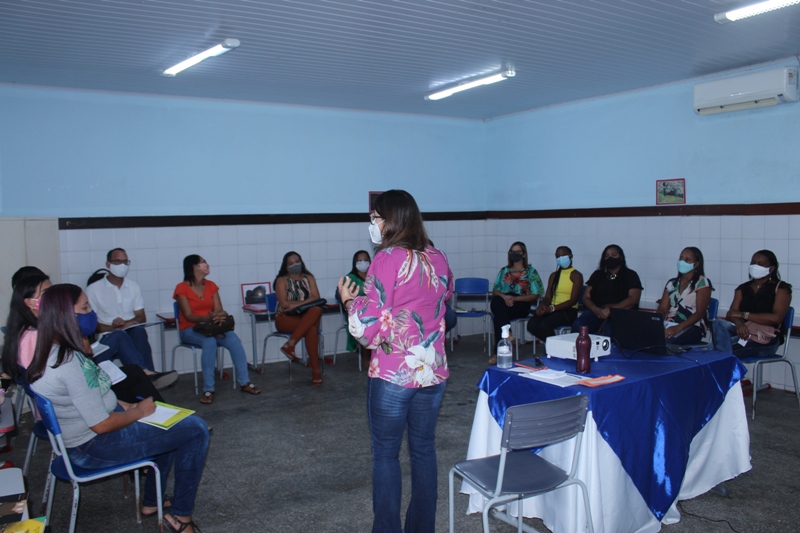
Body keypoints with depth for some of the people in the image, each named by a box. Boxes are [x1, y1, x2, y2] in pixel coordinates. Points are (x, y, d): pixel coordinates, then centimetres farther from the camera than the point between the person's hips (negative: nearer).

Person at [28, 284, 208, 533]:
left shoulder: (52, 352, 2)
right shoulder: (68, 361, -29)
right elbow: (102, 424, -26)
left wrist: (126, 405, 5)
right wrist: (139, 411, -10)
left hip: (82, 437, 10)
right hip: (95, 447, -10)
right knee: (195, 430, -9)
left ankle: (152, 501, 32)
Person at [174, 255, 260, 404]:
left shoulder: (211, 286, 10)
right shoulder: (182, 288, -6)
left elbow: (219, 310, 1)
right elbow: (189, 316, -15)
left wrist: (221, 316, -25)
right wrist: (206, 317, -34)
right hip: (190, 329, -4)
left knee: (234, 339, -26)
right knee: (210, 342, -37)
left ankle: (244, 382, -18)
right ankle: (208, 389, -31)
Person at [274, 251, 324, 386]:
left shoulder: (309, 278, 16)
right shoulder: (282, 280, 6)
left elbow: (316, 297, 0)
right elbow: (284, 303, -8)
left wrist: (296, 304, -13)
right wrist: (306, 302, -7)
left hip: (307, 316, 4)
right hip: (286, 318, -4)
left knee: (317, 310, -36)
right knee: (311, 329, -35)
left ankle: (290, 344, -35)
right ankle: (315, 370, -33)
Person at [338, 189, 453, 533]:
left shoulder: (387, 259, -14)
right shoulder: (438, 259, 4)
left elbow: (368, 330, -18)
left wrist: (349, 301, 1)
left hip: (392, 375, -6)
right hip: (433, 373, 6)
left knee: (385, 454, 9)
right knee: (424, 450, 16)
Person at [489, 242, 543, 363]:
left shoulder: (531, 271, 10)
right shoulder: (504, 270, 21)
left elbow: (535, 295, 2)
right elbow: (495, 290, 14)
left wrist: (514, 298, -12)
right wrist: (504, 296, -11)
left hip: (522, 305, -3)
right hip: (503, 303, 3)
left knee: (498, 313, -35)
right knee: (496, 301, -37)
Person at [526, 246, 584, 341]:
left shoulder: (576, 275, 2)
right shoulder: (554, 275, 22)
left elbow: (573, 300, -9)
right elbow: (548, 297, 12)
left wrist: (552, 308, -22)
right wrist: (542, 305, -13)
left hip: (569, 311, -5)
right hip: (552, 310, 5)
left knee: (544, 325, -33)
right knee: (532, 324, -25)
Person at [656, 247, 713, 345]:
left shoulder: (702, 283, 3)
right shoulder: (672, 283, 19)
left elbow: (700, 313, -7)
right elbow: (662, 309, 12)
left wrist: (678, 328, -22)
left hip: (692, 327, -5)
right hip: (669, 326, 5)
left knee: (666, 342, -38)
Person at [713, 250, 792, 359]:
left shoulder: (780, 288, 7)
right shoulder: (743, 288, 21)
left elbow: (776, 318, -9)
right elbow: (733, 312, 3)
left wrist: (744, 315, -10)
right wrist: (738, 323, -21)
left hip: (766, 339, -5)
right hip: (743, 331, 5)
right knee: (718, 324, -33)